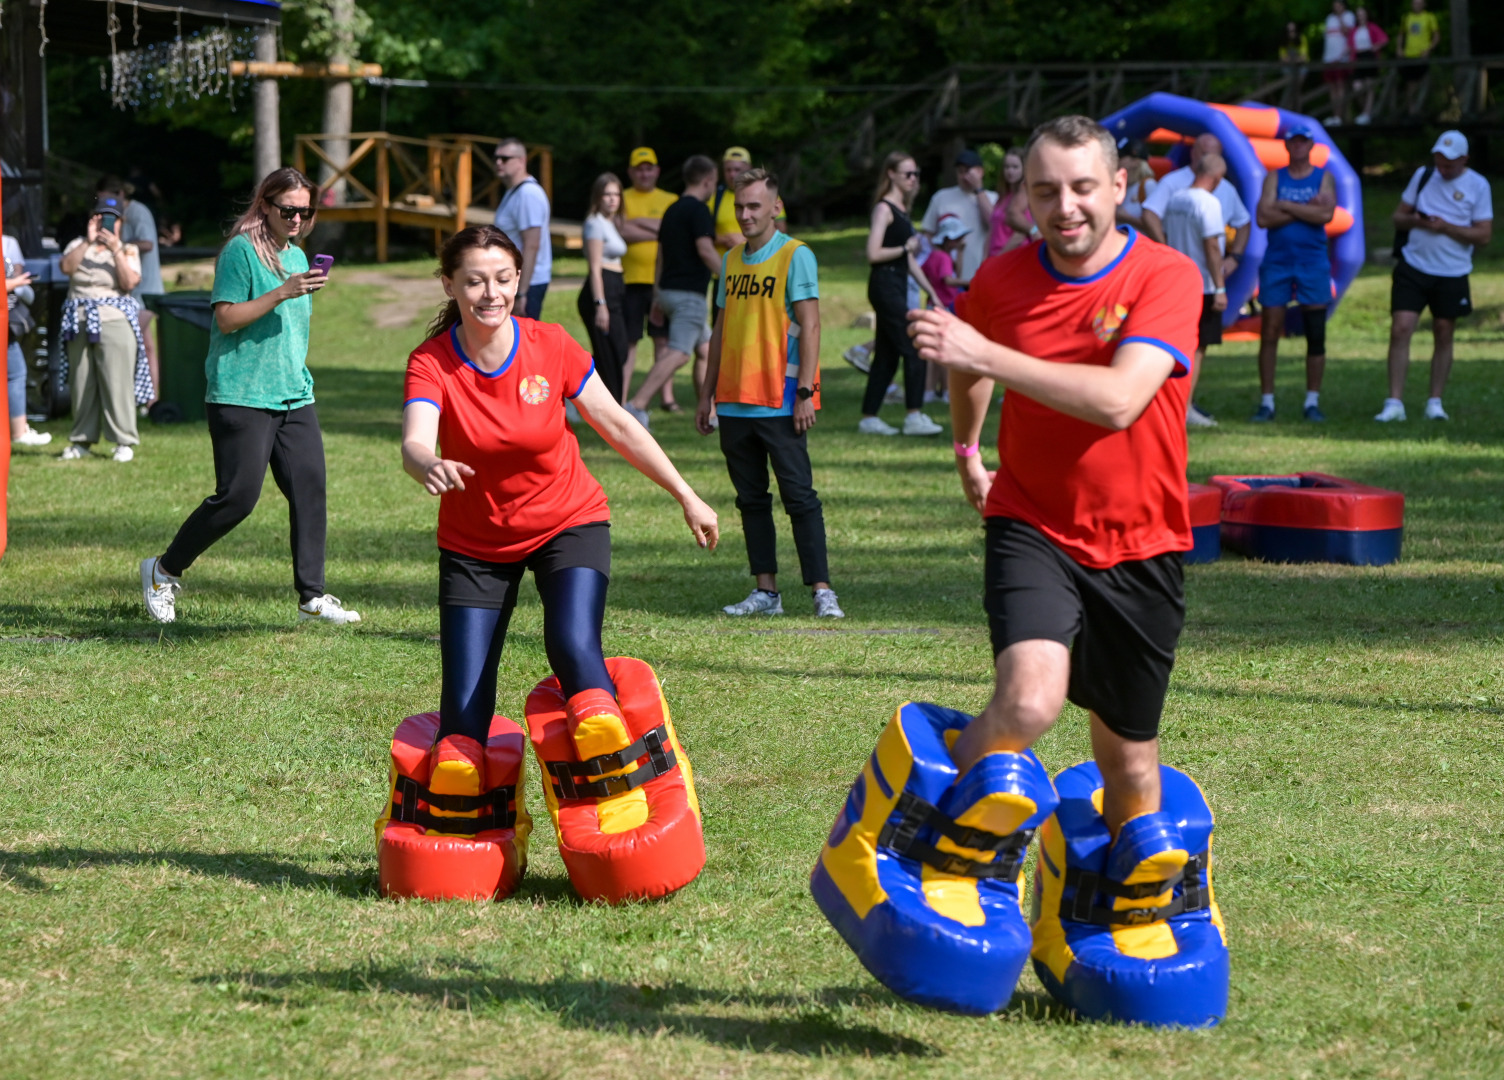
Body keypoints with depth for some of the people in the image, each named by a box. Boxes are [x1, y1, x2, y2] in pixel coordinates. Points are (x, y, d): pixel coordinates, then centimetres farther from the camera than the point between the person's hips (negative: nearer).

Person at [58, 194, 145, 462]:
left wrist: (115, 249, -14)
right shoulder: (79, 245, 14)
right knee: (82, 384, 3)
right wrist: (88, 242, -15)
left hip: (115, 322, -3)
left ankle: (125, 442, -9)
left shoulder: (128, 250, 8)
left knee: (117, 382, -11)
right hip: (80, 323, 3)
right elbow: (67, 267, -6)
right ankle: (81, 440, 10)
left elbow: (130, 282, -8)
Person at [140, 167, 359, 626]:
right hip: (241, 395, -7)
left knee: (310, 488, -2)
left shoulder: (298, 257, 17)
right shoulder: (240, 251, -8)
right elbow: (227, 318, -15)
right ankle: (163, 571, 9)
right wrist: (281, 294, -21)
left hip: (294, 395, 8)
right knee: (238, 495, -8)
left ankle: (312, 595, 3)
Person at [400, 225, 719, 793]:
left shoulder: (550, 346, -14)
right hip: (474, 543, 0)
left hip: (569, 521, 0)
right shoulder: (431, 362, -18)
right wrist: (429, 467, -60)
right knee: (464, 701, -5)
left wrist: (687, 497, 1)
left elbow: (617, 425, -3)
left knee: (573, 645, -29)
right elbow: (414, 443, -35)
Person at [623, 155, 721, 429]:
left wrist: (657, 297, 23)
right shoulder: (698, 209, -10)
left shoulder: (672, 210, 16)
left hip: (669, 290, 10)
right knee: (678, 354, -15)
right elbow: (705, 250, -21)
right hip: (689, 293, -10)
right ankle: (636, 405, -27)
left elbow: (660, 256, 19)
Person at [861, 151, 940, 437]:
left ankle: (869, 418, 12)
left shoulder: (901, 210, 18)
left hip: (897, 286, 9)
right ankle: (914, 417, -12)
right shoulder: (884, 209, -10)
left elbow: (909, 260, 22)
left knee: (887, 355, 9)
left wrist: (930, 290, 20)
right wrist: (906, 247, -10)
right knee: (913, 349, -12)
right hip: (885, 285, -9)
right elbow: (873, 253, -20)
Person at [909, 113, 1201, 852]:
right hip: (1032, 529, 0)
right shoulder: (999, 280, -2)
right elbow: (969, 366, 24)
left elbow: (1118, 400, -27)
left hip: (1139, 546, 0)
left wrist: (986, 354, -28)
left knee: (1128, 751, 11)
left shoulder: (1167, 277, -12)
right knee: (1030, 700, -27)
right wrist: (966, 451, 30)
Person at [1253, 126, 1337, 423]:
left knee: (1316, 335, -1)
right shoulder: (1274, 178, 8)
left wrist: (1286, 206, -9)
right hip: (1276, 262, 0)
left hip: (1313, 263, 0)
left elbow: (1326, 214, -11)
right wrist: (1306, 210, -10)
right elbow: (1263, 218, -6)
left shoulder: (1324, 178, 6)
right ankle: (1266, 401, 3)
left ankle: (1312, 401, 7)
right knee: (1269, 331, -3)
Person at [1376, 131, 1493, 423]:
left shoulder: (1478, 186, -3)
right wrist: (1413, 220, -12)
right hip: (1413, 267, 1)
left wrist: (1445, 227, -17)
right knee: (1400, 329, -9)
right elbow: (1398, 216, 11)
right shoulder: (1423, 176, 6)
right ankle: (1394, 403, -7)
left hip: (1452, 274, -1)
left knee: (1444, 334, 6)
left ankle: (1435, 402, 18)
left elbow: (1484, 234, -7)